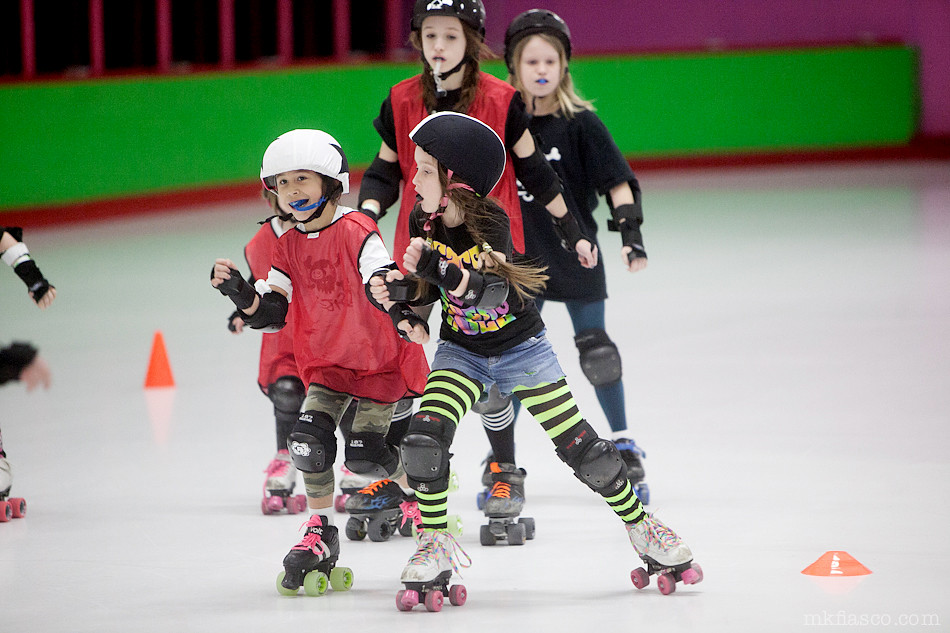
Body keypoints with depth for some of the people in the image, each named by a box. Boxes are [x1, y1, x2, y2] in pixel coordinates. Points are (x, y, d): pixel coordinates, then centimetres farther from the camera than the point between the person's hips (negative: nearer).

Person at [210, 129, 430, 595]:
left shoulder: (356, 232, -18)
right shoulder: (288, 246, 1)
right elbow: (271, 312, -1)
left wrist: (403, 313, -50)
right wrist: (240, 293, -22)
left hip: (378, 358, -5)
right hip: (325, 362, 5)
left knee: (365, 452, -9)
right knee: (309, 441, -13)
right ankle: (320, 532, 5)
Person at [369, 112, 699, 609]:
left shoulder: (491, 224, -24)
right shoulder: (423, 221, -9)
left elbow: (489, 295, -38)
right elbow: (429, 287, 3)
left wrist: (437, 268, -53)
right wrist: (399, 288, -19)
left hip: (519, 347, -4)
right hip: (461, 350, 4)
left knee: (579, 445, -2)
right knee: (423, 437, -19)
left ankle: (641, 528, 17)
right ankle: (435, 549, -6)